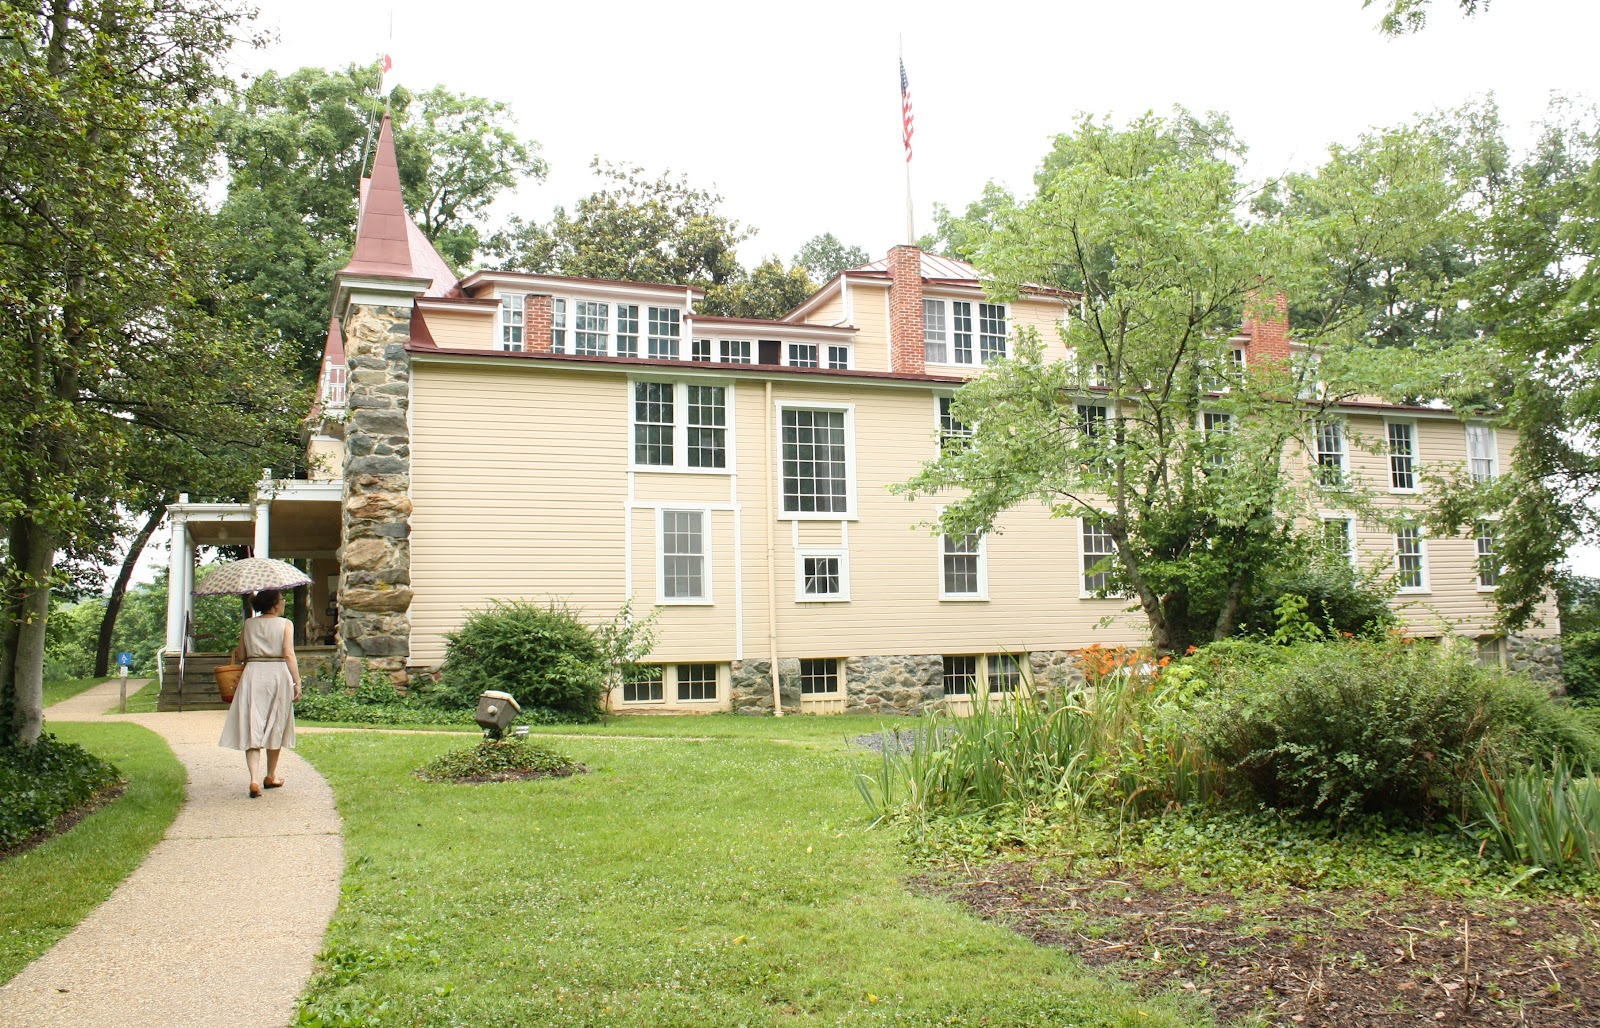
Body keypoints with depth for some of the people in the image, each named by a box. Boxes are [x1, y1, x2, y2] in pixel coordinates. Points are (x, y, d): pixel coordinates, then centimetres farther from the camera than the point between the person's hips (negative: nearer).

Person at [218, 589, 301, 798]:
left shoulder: (248, 624, 7)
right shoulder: (285, 624, -2)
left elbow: (240, 656, 8)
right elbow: (289, 654, -11)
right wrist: (297, 682, -9)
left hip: (253, 676, 2)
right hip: (278, 676, -1)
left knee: (252, 728, -1)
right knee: (275, 727, 14)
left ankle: (254, 779, -15)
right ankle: (271, 776, 26)